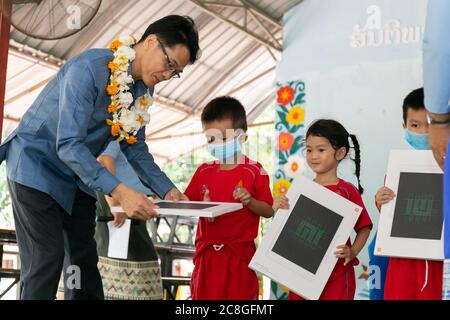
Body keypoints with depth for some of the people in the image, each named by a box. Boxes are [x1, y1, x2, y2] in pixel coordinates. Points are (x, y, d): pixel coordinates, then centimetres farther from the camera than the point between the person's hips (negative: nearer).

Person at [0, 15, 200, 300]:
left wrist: (167, 189, -10)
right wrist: (119, 191, -42)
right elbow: (68, 145, -34)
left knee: (84, 260, 7)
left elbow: (134, 145, 4)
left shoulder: (144, 89, -3)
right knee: (47, 261, -14)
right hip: (37, 165, -8)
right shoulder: (89, 68, -28)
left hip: (78, 177, 8)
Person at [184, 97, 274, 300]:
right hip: (207, 253, 4)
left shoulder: (253, 171, -4)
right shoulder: (204, 171, 9)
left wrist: (250, 201, -20)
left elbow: (269, 211, -3)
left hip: (239, 254, -4)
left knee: (239, 295, 1)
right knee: (203, 295, 10)